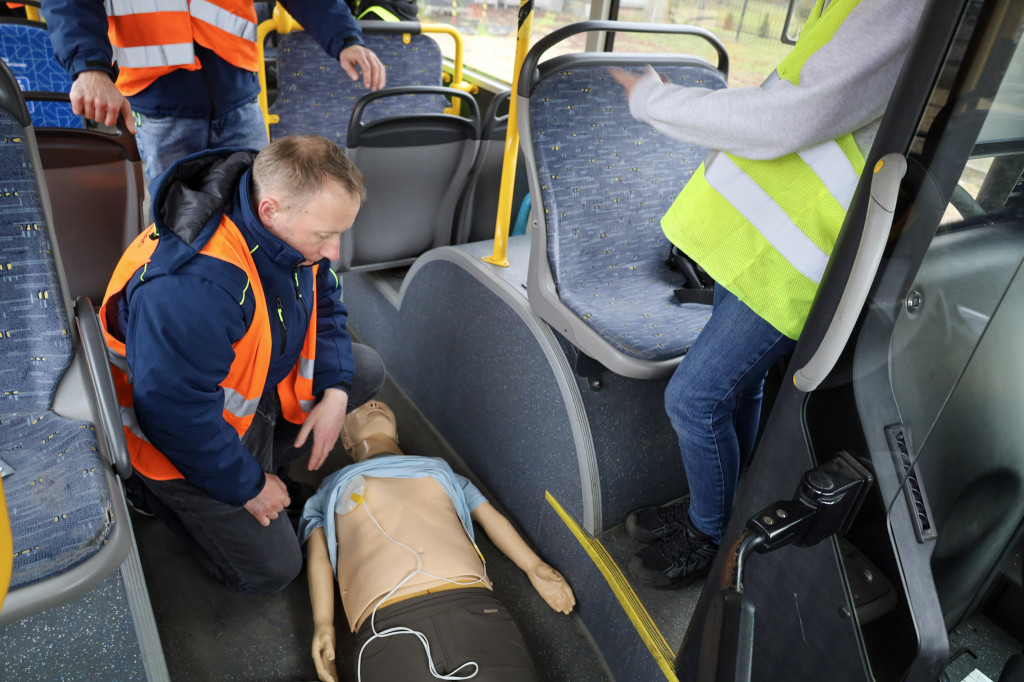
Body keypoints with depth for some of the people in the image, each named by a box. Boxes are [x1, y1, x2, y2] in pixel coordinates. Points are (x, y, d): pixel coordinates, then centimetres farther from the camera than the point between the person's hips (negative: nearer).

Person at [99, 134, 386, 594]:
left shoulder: (293, 229, -14)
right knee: (271, 568, -2)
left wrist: (334, 391, -8)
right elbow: (174, 414, -33)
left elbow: (324, 303, 3)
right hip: (185, 436, -7)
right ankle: (149, 486, 13)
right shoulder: (189, 286, -40)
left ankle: (260, 455, 6)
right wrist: (247, 487, -20)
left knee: (366, 370, 2)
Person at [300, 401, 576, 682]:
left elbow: (489, 514, 31)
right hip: (388, 621, -2)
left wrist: (534, 567, 19)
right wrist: (323, 623, -1)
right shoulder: (331, 487, 29)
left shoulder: (437, 468, 35)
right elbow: (319, 555, 16)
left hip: (473, 605, 2)